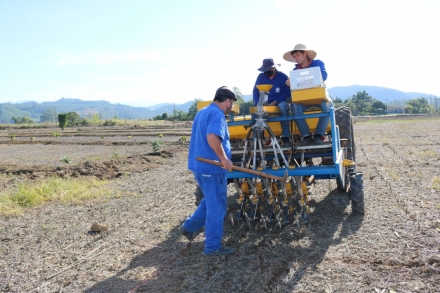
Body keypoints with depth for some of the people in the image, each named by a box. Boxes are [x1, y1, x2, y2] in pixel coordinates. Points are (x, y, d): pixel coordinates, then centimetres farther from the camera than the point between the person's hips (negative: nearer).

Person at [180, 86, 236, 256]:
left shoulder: (202, 112, 16)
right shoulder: (217, 114, -15)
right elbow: (212, 137, -32)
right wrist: (224, 159, -26)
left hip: (199, 165, 9)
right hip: (212, 167, -9)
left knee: (211, 202, 24)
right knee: (217, 207, 1)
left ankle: (190, 227, 26)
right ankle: (213, 247, 10)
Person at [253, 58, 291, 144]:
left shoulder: (283, 76, -5)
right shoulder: (261, 76, 3)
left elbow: (287, 92, -11)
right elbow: (255, 92, 0)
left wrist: (275, 102, -23)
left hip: (279, 103, -2)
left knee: (283, 106, -36)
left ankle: (285, 136, -32)